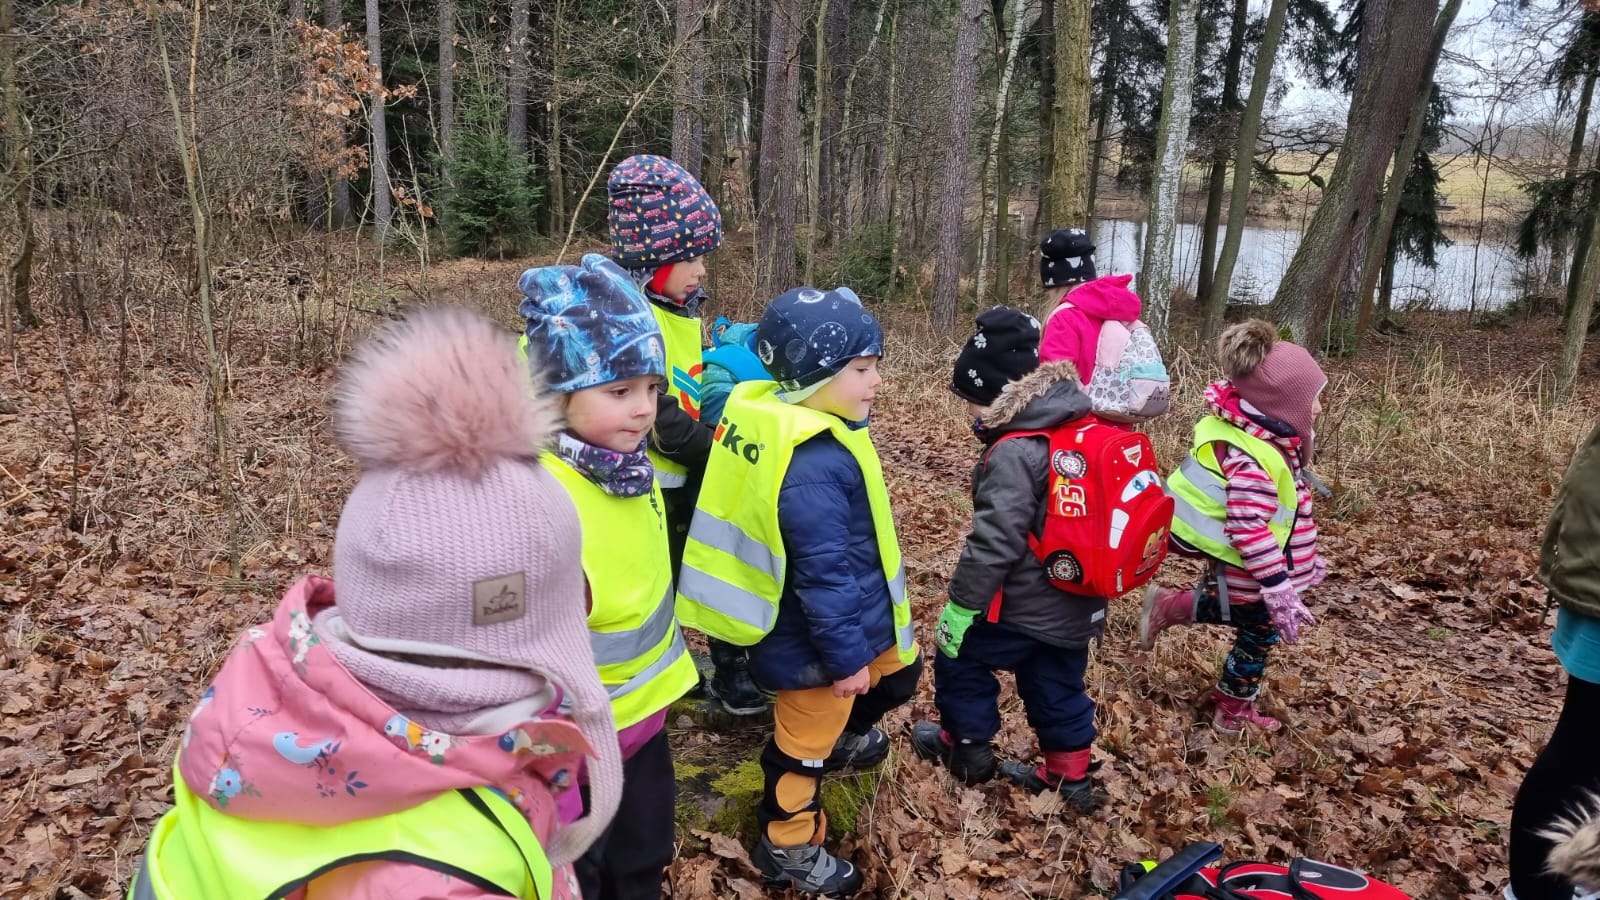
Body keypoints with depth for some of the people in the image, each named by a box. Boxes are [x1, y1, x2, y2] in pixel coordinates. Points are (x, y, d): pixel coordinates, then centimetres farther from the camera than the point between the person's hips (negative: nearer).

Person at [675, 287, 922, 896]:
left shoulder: (770, 417, -4)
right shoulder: (812, 466, -35)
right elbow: (824, 574, -30)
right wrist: (845, 655, -20)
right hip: (812, 634, -10)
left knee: (898, 671, 31)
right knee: (804, 743, 13)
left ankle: (845, 735, 57)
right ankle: (786, 849, 37)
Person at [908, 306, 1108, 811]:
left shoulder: (1015, 452, -25)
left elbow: (995, 541, -26)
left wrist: (961, 604, -16)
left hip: (1025, 605, -8)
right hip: (1077, 603, 8)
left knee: (959, 658, 14)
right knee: (1058, 686, 21)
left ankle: (968, 747, 29)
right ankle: (1070, 777, 31)